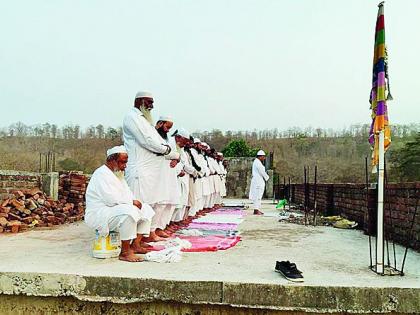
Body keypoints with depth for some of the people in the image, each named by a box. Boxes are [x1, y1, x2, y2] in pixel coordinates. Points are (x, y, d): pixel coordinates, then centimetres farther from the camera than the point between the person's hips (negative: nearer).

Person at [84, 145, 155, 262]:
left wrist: (134, 201, -5)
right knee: (129, 211, -35)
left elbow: (127, 194, 18)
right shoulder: (102, 174, -16)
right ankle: (125, 252, -27)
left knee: (146, 209, 7)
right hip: (98, 215, -10)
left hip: (115, 210, 10)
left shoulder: (118, 174, 17)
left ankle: (135, 244, 0)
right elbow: (111, 199, -25)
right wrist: (132, 202, -14)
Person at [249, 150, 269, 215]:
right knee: (257, 195, -9)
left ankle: (258, 209, 16)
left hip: (259, 181, 11)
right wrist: (267, 177, -1)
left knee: (258, 196, 12)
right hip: (258, 181, -11)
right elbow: (262, 172, -15)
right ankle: (256, 210, -8)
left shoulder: (257, 162, 18)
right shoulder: (257, 162, -15)